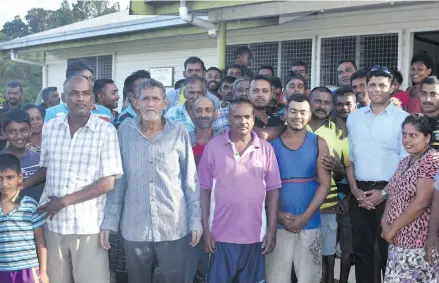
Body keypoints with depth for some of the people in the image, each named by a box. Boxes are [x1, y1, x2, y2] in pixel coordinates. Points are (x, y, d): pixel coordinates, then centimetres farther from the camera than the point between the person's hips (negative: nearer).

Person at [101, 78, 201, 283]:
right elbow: (116, 179, 3)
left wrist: (196, 220, 0)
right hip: (134, 228, 1)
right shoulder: (125, 132, 0)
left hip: (174, 227, -1)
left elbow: (191, 180, 1)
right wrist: (109, 220, 0)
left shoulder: (179, 133, -2)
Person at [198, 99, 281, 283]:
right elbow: (204, 190, 0)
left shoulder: (265, 149, 1)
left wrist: (272, 231, 0)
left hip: (254, 235, 1)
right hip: (221, 234, -1)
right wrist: (206, 229, -3)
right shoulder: (213, 146, -2)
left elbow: (273, 191, 3)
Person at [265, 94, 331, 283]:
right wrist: (279, 215, -10)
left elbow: (325, 184, -1)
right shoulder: (272, 143, 2)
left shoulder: (318, 144, 4)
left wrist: (305, 217, -9)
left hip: (309, 223, 1)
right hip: (278, 223, 0)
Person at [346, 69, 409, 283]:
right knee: (361, 248, 11)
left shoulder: (403, 118, -4)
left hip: (389, 193, -3)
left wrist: (384, 193, -12)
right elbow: (349, 157, 10)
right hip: (360, 192, 3)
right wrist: (354, 189, -1)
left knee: (389, 249, 6)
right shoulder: (354, 117, 8)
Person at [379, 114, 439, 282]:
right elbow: (393, 195, 14)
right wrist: (385, 223, -3)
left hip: (417, 241, -8)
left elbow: (421, 202, -19)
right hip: (398, 239, 8)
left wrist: (393, 228, -13)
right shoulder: (405, 162, 14)